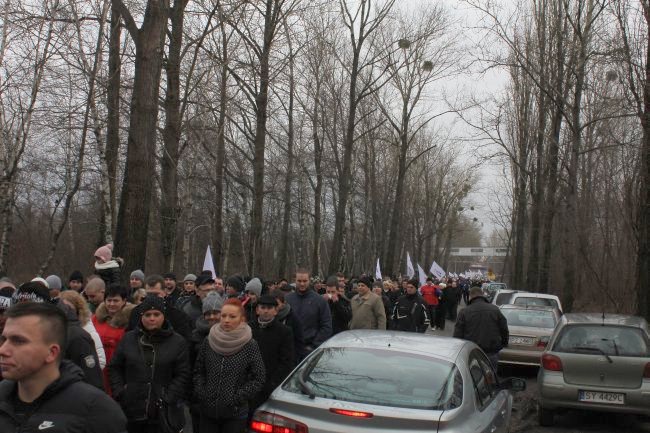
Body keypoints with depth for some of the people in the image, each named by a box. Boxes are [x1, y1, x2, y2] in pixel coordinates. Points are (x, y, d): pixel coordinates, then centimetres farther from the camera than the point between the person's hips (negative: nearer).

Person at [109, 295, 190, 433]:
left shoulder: (177, 342, 1)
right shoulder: (128, 338, 8)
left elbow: (183, 374, -2)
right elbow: (114, 368, 12)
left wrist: (168, 398, -11)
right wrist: (119, 392, 1)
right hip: (131, 409, 2)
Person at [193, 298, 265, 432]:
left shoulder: (250, 346, -9)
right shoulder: (208, 341, 0)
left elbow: (259, 379, -5)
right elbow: (198, 370, 10)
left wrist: (238, 398, -11)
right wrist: (200, 392, -3)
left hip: (235, 413, -2)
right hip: (207, 411, 3)